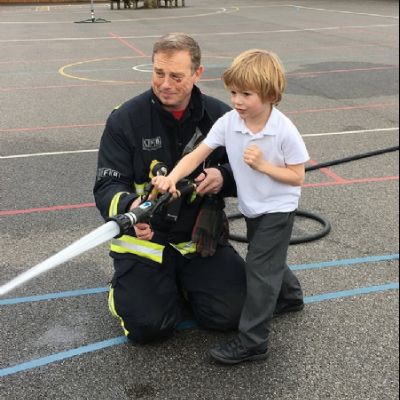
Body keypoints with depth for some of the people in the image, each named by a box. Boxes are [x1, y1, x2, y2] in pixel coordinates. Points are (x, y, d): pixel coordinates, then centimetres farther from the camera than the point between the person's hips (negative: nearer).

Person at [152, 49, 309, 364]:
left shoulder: (285, 131, -23)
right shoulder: (228, 123, -13)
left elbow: (297, 176, -16)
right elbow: (197, 155, -18)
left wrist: (262, 165, -28)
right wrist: (172, 177, -34)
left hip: (278, 209, -6)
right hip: (252, 208, 6)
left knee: (259, 267, -7)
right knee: (266, 259, 26)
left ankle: (252, 341, 1)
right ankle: (289, 294, 56)